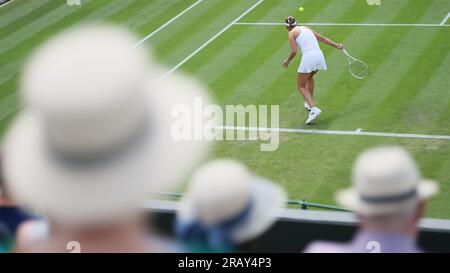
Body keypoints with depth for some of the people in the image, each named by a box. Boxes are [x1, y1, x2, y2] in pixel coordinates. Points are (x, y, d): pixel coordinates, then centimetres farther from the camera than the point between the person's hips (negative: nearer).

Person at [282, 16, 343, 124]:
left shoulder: (291, 33, 5)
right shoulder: (306, 28, 23)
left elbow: (294, 51, -5)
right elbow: (322, 38, 28)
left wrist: (287, 61, 11)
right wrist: (336, 45, 33)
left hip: (308, 57, -7)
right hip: (319, 55, 7)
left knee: (301, 86, 5)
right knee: (310, 77, 35)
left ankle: (314, 109, -16)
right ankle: (310, 104, 42)